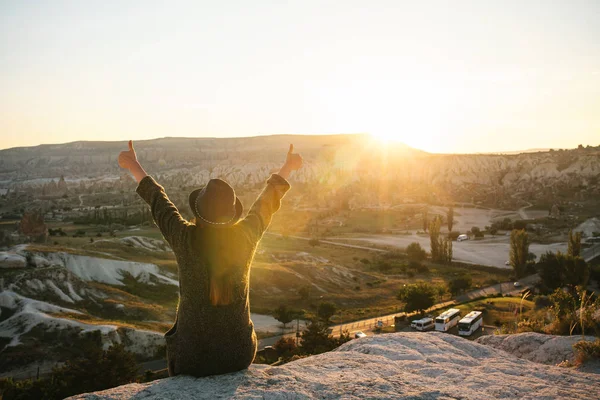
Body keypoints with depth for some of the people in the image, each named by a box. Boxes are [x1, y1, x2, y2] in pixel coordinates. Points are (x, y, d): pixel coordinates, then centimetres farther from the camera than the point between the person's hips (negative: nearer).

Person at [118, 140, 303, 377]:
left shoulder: (185, 238, -17)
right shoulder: (245, 237, -13)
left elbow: (158, 202, 1)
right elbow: (267, 202, 5)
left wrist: (134, 167, 19)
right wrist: (288, 168, 24)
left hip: (193, 354, -2)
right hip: (239, 353, 2)